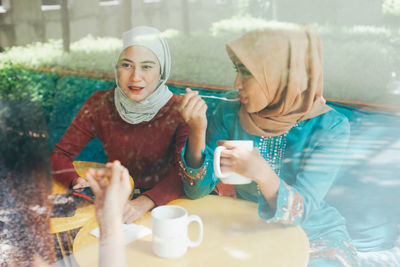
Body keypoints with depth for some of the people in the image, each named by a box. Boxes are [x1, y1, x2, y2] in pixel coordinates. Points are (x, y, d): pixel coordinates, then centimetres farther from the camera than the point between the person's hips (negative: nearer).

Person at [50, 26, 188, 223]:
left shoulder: (179, 111, -10)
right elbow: (59, 154, 1)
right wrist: (76, 181, -21)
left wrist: (145, 202, -36)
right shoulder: (100, 104, -4)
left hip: (164, 204, -2)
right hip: (115, 199, 3)